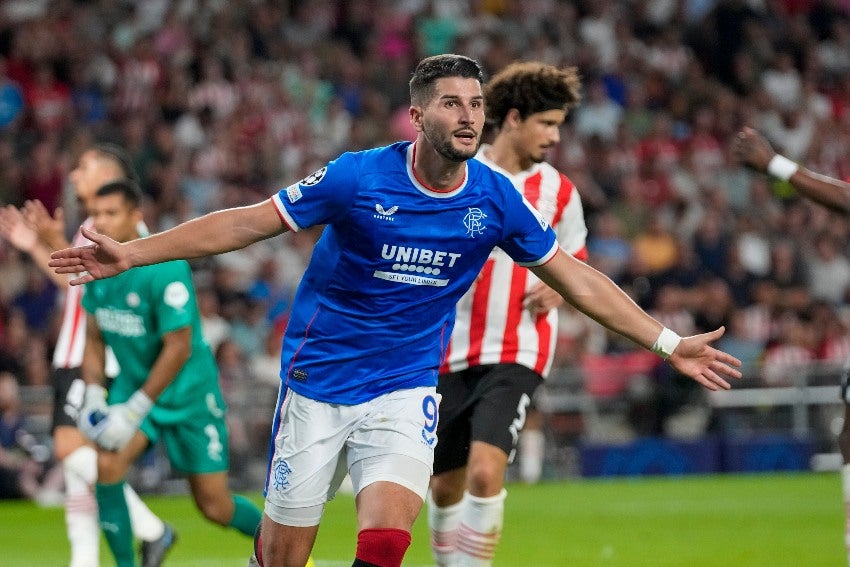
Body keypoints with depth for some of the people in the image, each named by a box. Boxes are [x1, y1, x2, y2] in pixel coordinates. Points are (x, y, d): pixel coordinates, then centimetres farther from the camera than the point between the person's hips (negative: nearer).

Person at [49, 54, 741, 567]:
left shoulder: (495, 199, -4)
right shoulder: (358, 177, -13)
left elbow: (576, 278, 7)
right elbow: (249, 222, -7)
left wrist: (669, 343, 6)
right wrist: (131, 253, -10)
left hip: (406, 388, 1)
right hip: (317, 383, -1)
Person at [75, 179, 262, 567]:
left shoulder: (166, 268, -25)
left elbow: (179, 348, -25)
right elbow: (95, 338, 7)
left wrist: (135, 411, -26)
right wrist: (94, 396, -7)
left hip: (188, 393, -5)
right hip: (132, 383, 5)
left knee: (214, 506, 0)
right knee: (106, 465, -23)